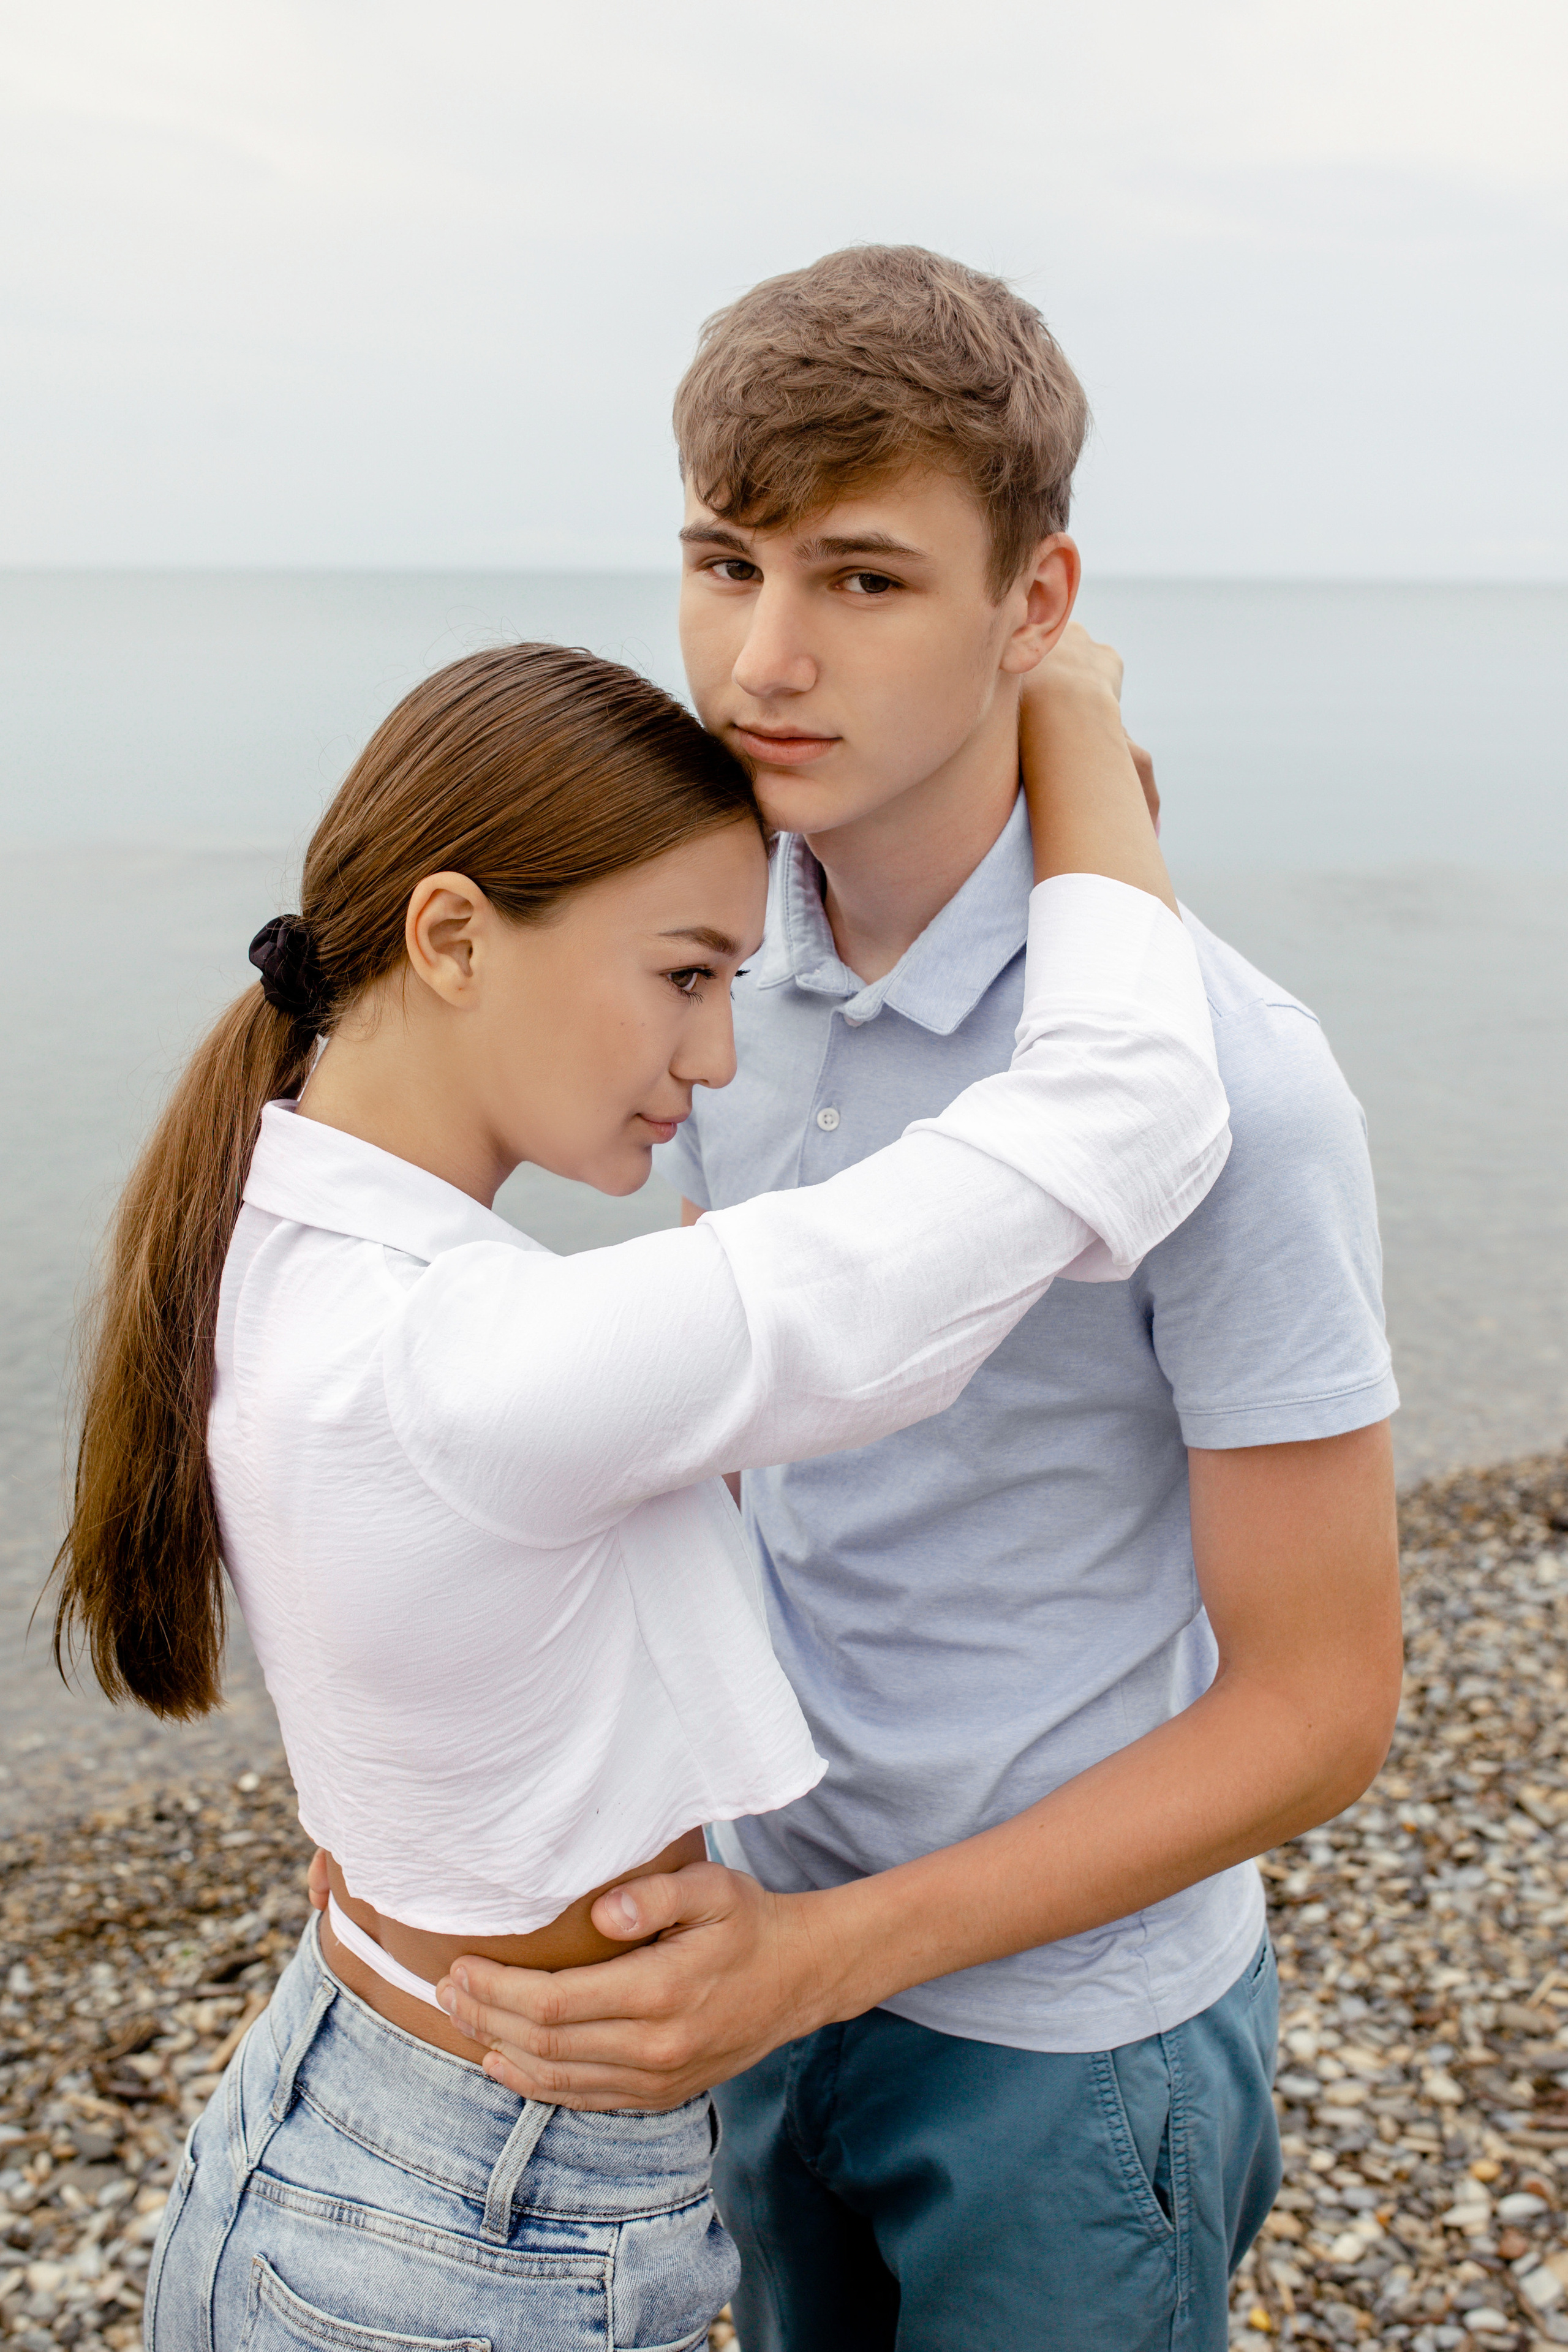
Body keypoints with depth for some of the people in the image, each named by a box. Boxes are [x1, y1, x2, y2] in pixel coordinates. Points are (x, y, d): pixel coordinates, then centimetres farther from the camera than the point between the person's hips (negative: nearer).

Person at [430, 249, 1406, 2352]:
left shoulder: (1222, 1080, -28)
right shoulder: (737, 967, -8)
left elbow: (1321, 1700, -20)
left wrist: (825, 1956, -25)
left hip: (1070, 2024, -5)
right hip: (782, 1939, 6)